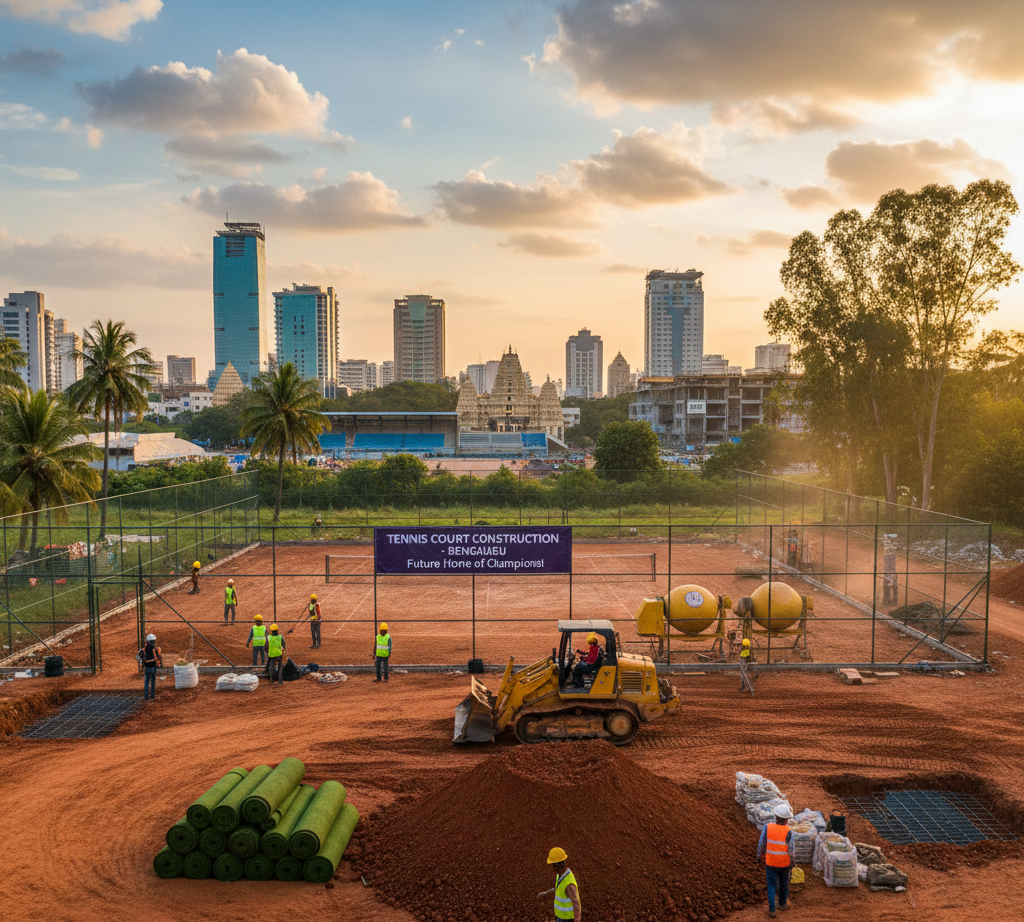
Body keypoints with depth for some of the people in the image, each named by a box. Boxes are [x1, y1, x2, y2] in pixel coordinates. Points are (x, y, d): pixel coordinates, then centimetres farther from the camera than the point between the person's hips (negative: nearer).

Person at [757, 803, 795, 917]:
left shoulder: (767, 827, -21)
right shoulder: (788, 832, -25)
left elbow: (761, 843, -11)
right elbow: (790, 850, -17)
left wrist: (759, 856, 7)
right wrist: (792, 863, 2)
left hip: (770, 862, 0)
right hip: (784, 863, 0)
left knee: (772, 886, 16)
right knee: (784, 883, 25)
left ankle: (772, 910, 18)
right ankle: (782, 903, 45)